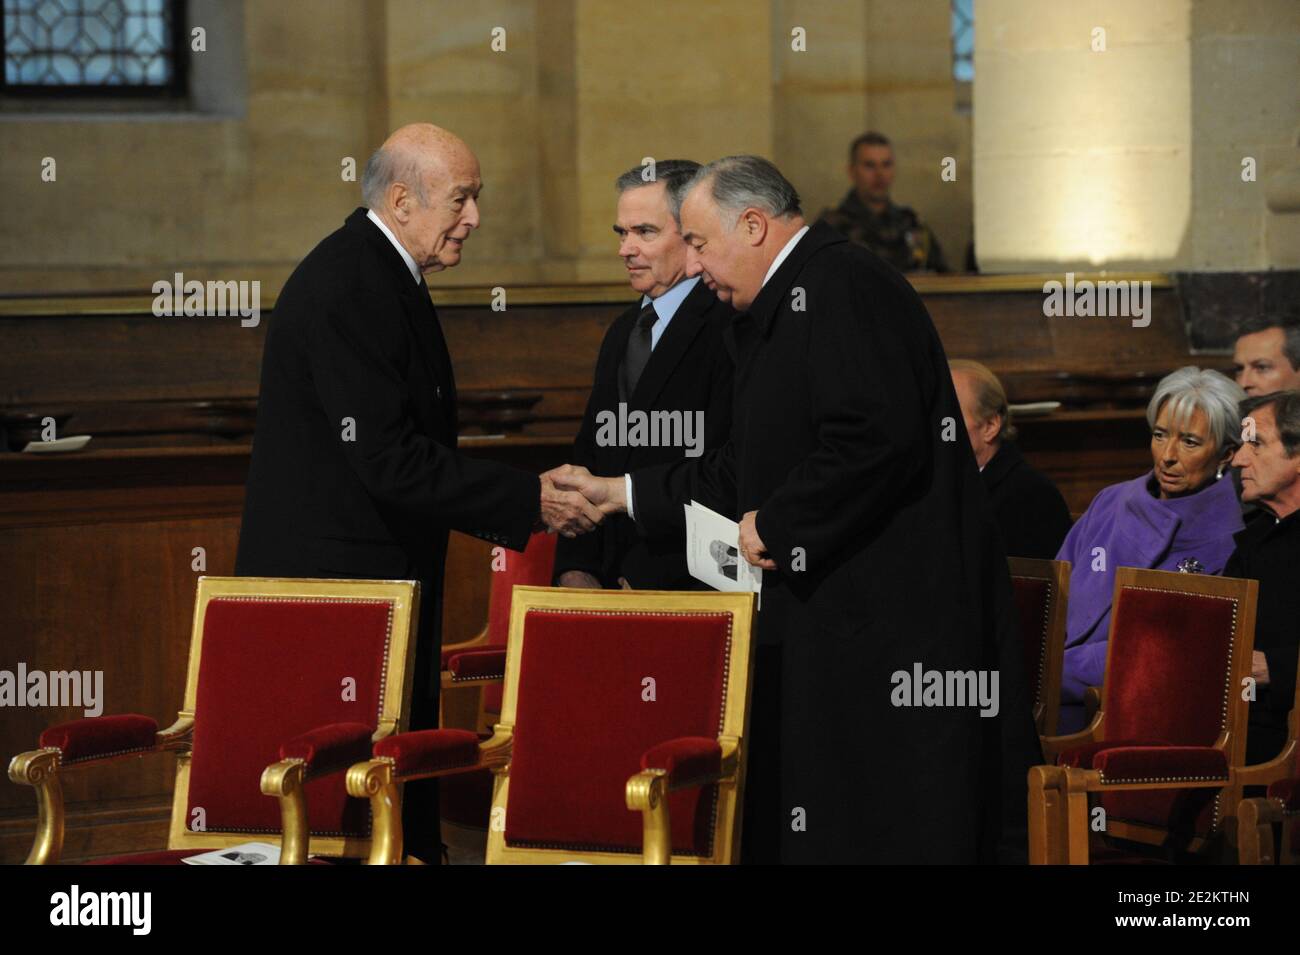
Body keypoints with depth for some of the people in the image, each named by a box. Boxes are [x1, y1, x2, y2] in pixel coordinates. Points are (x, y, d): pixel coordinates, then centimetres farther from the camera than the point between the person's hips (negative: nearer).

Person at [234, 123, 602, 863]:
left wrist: (528, 492, 13)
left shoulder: (380, 275, 15)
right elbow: (390, 462, -23)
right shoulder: (347, 289, -18)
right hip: (339, 581, -10)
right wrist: (530, 501, -19)